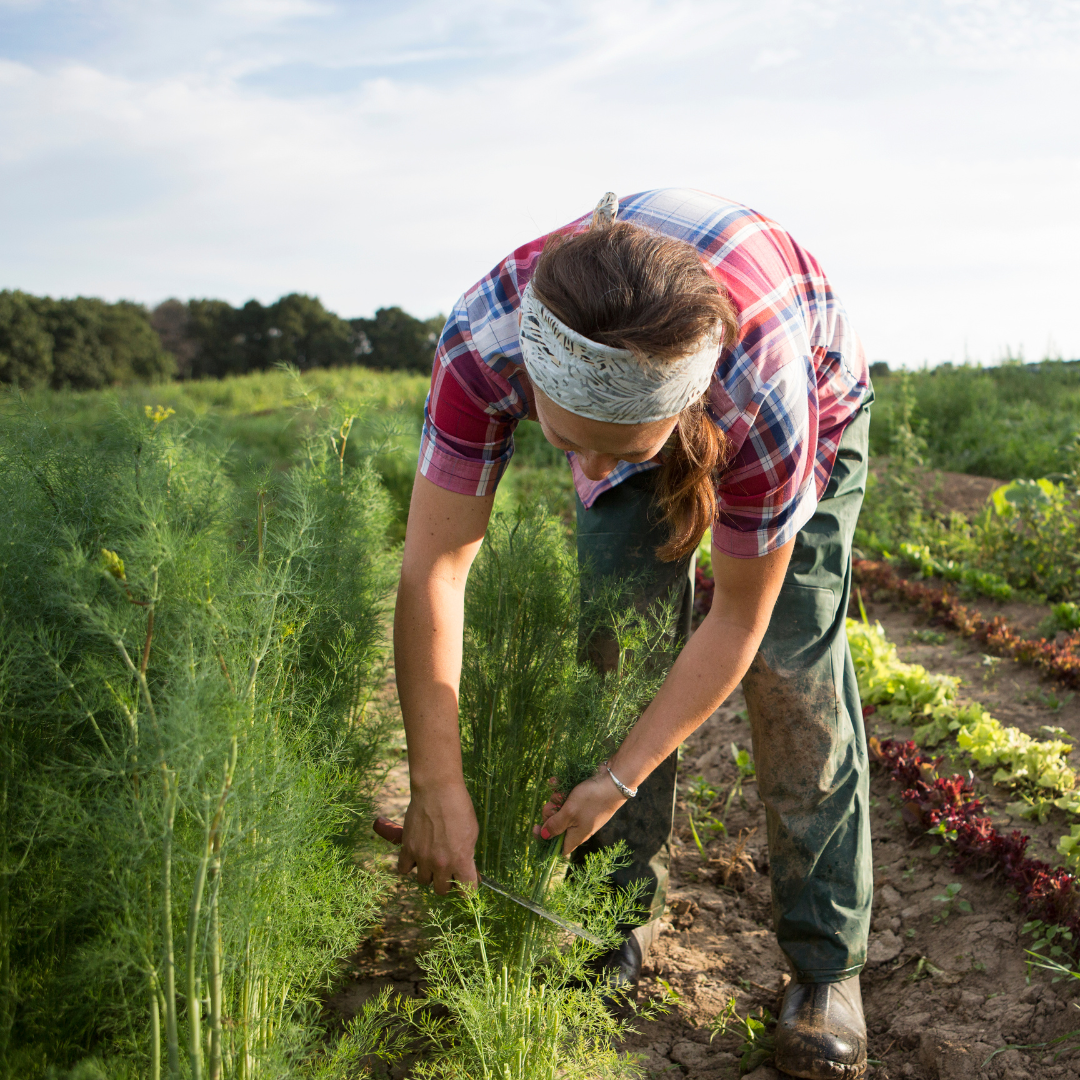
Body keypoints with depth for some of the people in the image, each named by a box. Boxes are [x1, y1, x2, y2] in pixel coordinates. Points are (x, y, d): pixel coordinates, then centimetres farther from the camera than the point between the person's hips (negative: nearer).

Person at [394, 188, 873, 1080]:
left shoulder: (768, 399, -45)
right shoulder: (483, 341, -40)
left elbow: (738, 619, -30)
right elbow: (434, 567, -34)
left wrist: (621, 778, -26)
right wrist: (438, 787, -32)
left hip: (818, 399, -2)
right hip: (638, 406, 3)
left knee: (794, 666, -11)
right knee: (616, 642, -6)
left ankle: (827, 963, 2)